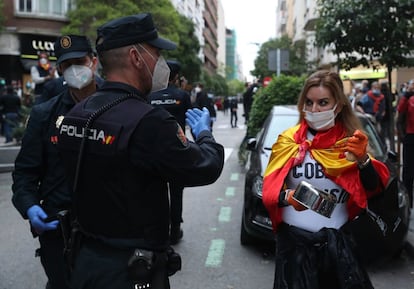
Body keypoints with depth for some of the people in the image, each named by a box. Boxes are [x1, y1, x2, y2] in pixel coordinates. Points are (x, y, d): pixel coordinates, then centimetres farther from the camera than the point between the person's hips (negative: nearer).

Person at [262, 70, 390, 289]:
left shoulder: (352, 142, 2)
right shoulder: (288, 141, -3)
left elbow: (374, 189, -8)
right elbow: (269, 190, -7)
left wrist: (362, 159, -24)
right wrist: (288, 197, -27)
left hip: (339, 241, 2)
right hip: (295, 240, -1)